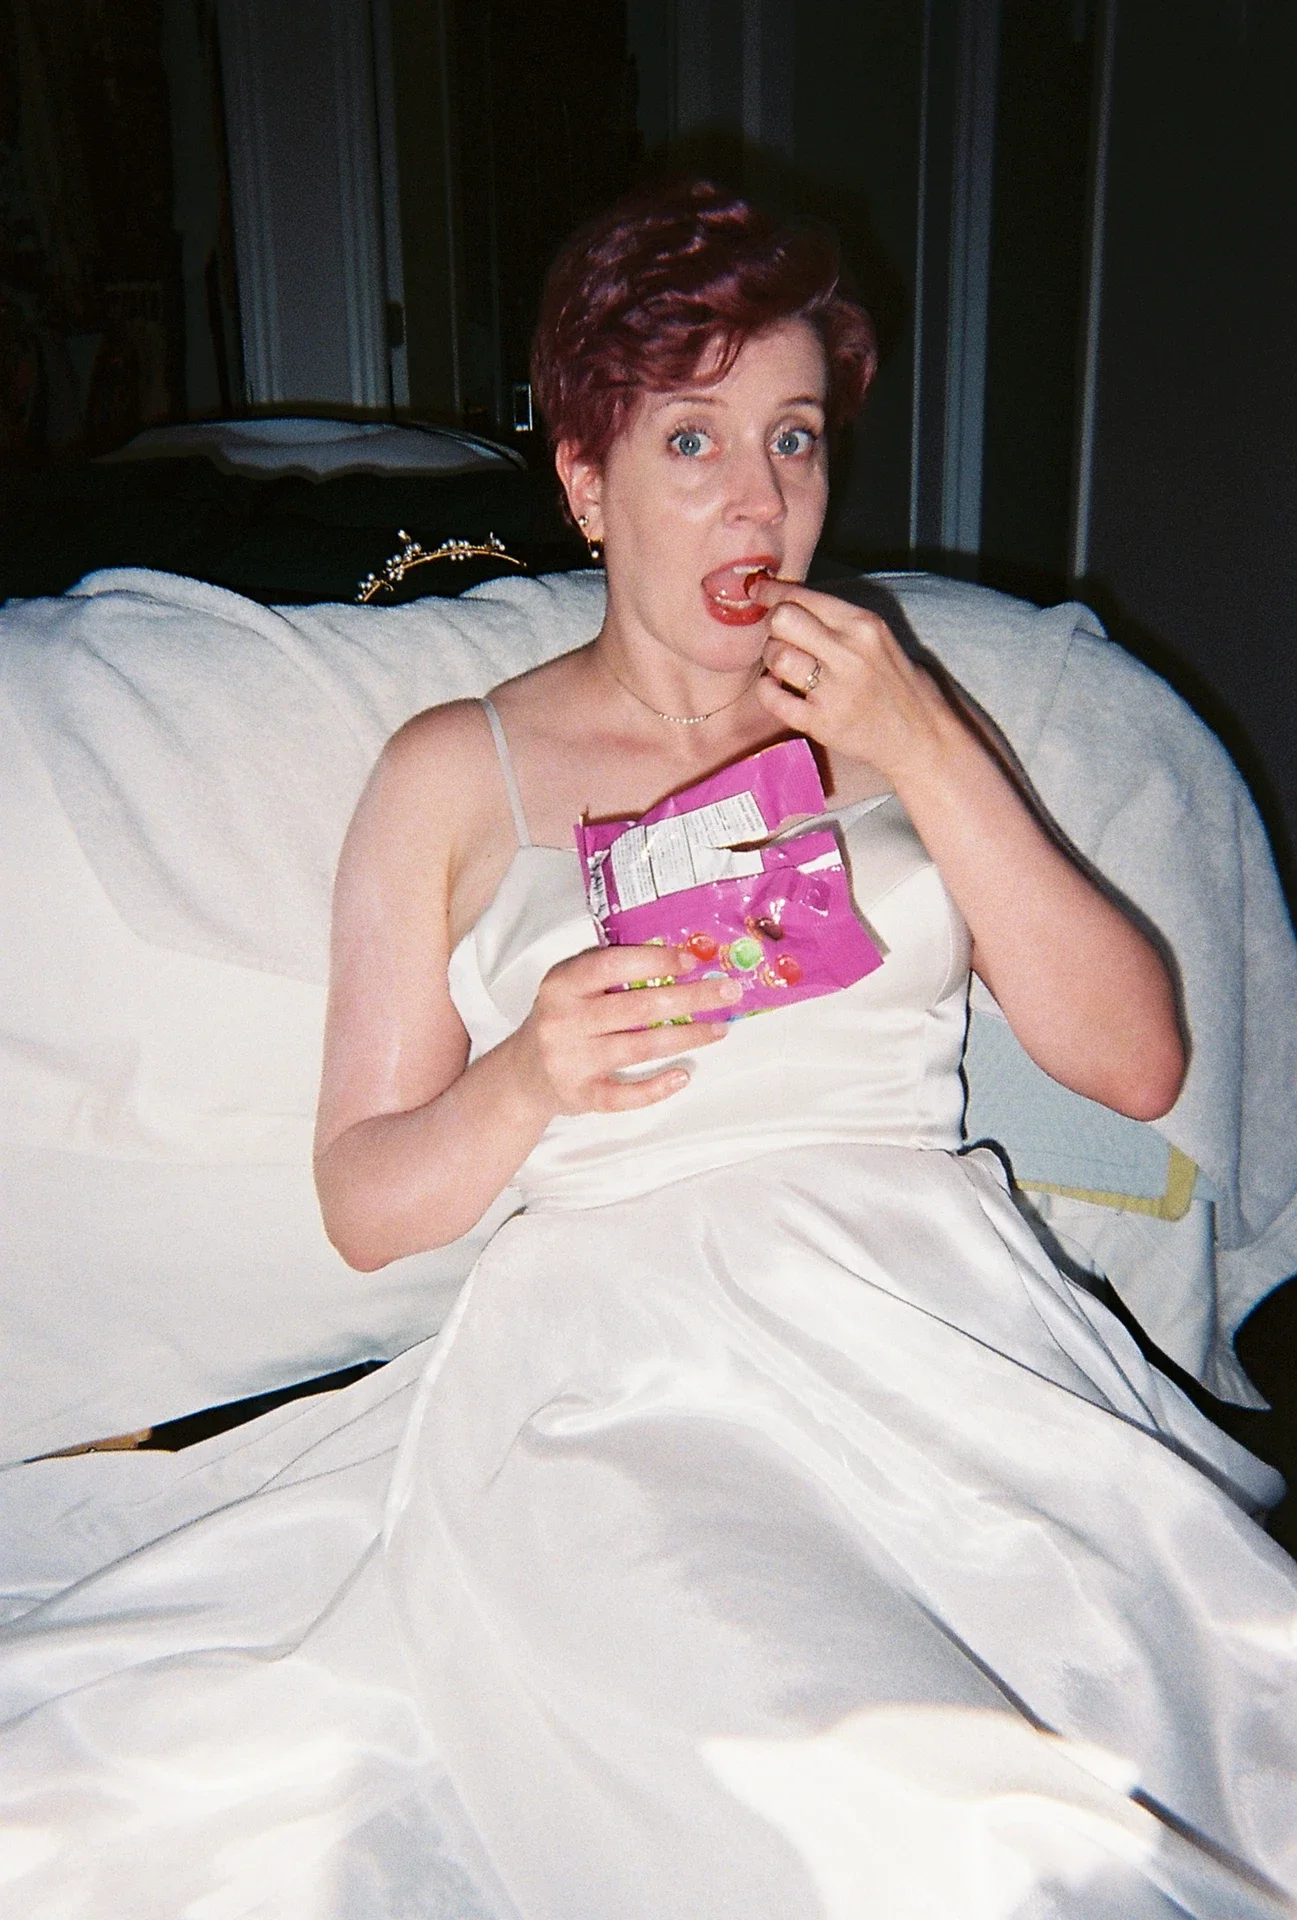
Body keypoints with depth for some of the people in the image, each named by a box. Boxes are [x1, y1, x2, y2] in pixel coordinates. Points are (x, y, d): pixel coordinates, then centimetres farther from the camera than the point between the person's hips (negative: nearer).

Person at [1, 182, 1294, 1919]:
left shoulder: (895, 717, 19)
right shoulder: (457, 771, 13)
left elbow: (1137, 1064, 8)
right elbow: (364, 1204, 9)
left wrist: (932, 760, -2)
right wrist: (531, 1078, -13)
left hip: (934, 1310, 3)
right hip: (620, 1353, -2)